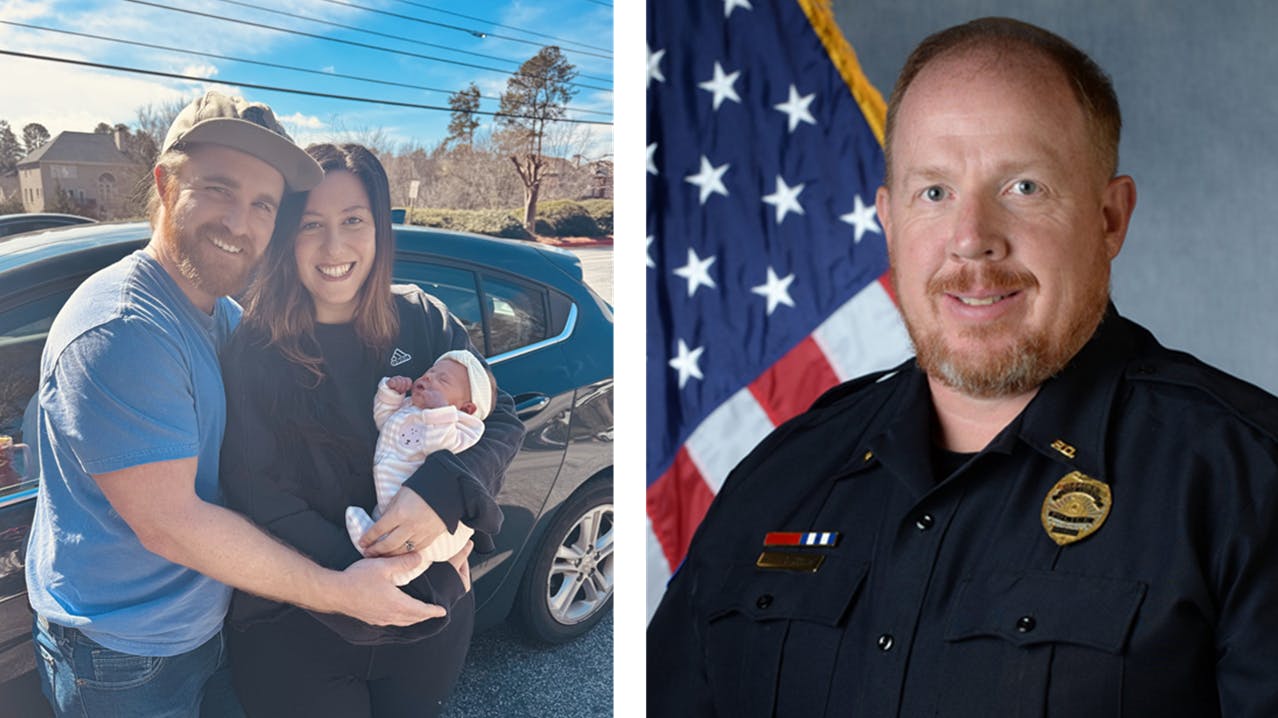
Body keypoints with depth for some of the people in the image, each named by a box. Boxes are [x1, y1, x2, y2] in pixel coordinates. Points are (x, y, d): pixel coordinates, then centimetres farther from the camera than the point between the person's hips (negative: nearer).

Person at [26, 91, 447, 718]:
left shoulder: (226, 317, 6)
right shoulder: (122, 331, -26)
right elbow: (168, 522, -27)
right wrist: (336, 592, -23)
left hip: (205, 629, 8)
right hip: (126, 665, -8)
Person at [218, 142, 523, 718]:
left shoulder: (422, 320, -2)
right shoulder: (251, 355, -11)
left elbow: (501, 422, -2)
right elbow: (259, 499, -15)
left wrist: (442, 492, -24)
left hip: (433, 619, 3)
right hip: (298, 635, -3)